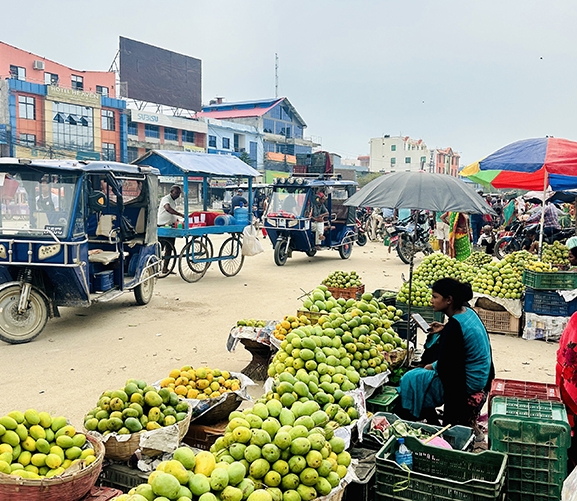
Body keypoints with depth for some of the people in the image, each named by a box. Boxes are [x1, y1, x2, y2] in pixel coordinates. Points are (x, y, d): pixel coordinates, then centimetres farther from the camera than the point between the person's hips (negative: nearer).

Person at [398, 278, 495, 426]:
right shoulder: (468, 312, 0)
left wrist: (432, 366, -4)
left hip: (468, 385, -10)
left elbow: (445, 367, -23)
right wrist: (444, 331, 9)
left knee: (411, 379, 0)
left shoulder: (454, 326, -27)